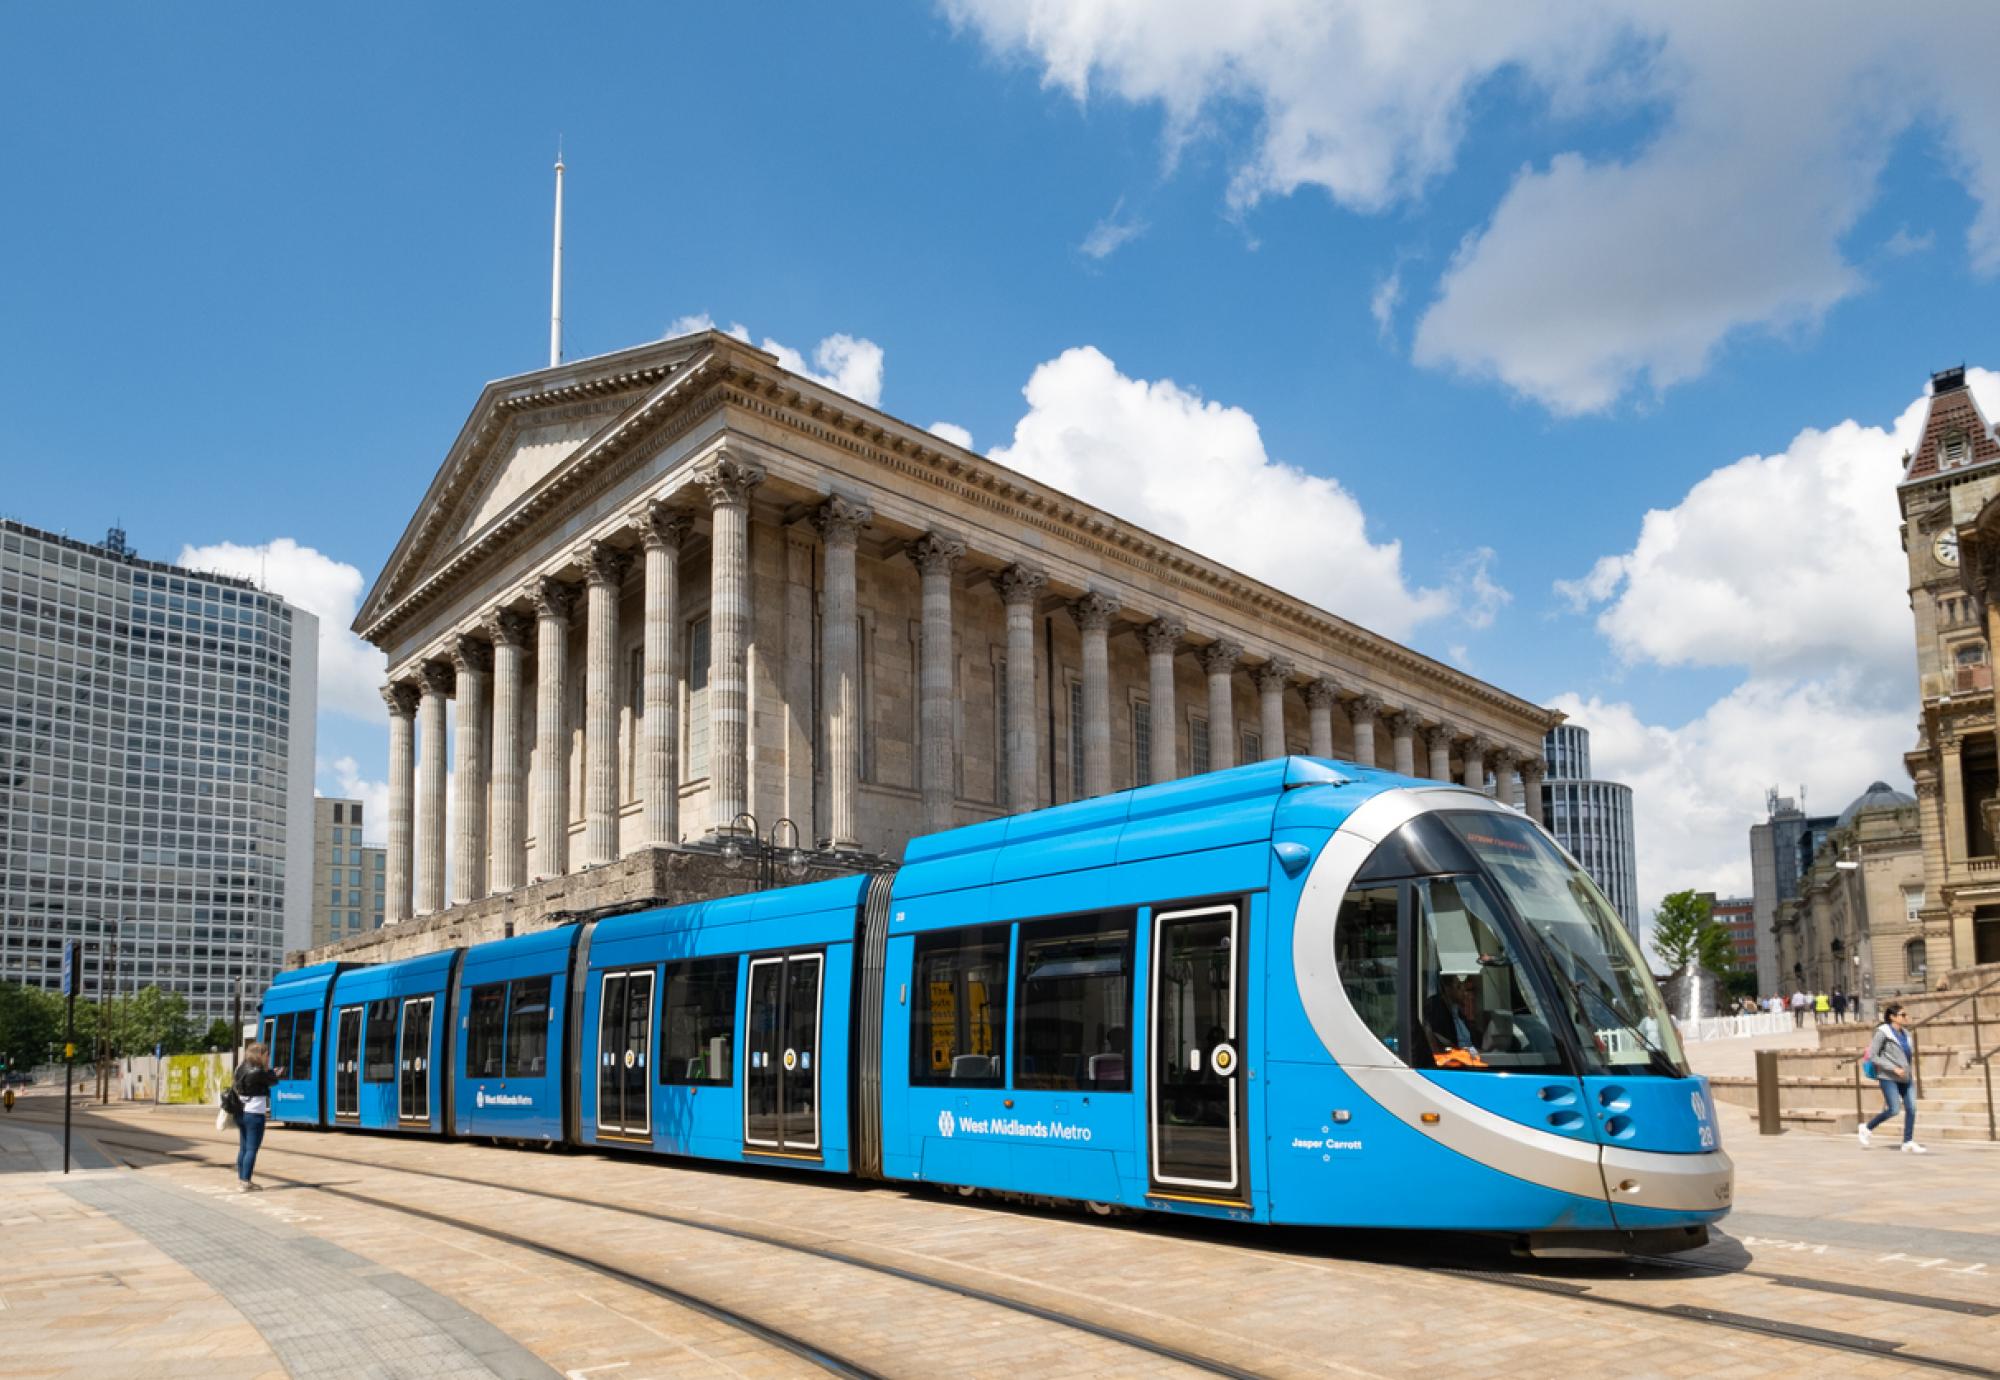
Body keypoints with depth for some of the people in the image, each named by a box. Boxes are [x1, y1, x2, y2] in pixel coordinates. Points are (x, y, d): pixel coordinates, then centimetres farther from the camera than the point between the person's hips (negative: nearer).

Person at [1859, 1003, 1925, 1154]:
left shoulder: (1904, 1033, 11)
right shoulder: (1883, 1032, -11)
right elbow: (1872, 1056, -14)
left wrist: (1910, 1059, 10)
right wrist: (1893, 1068, -19)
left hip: (1904, 1077, 7)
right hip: (1888, 1076, -7)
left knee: (1911, 1108, -2)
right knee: (1894, 1110, -12)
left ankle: (1908, 1143, 5)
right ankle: (1867, 1129, 8)